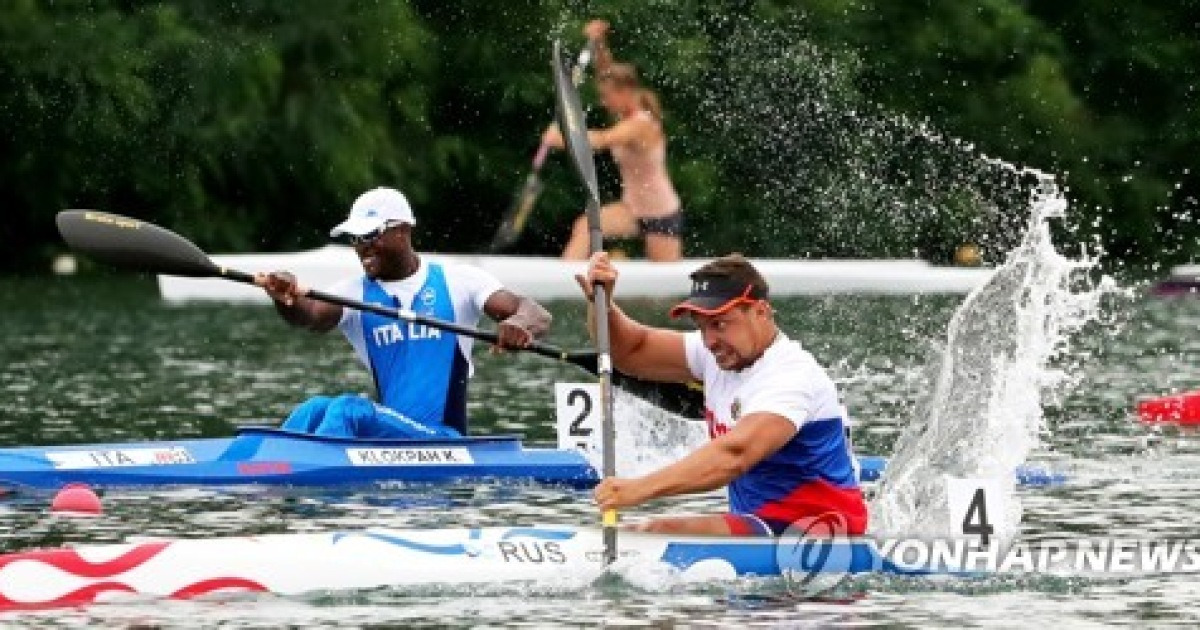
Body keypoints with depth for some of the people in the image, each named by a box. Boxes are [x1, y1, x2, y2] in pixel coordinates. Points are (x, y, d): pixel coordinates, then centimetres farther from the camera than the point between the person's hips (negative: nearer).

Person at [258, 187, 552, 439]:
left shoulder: (456, 281, 4)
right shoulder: (354, 293, 10)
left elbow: (537, 315, -5)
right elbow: (312, 315, -11)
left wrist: (520, 322, -31)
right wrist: (287, 300, -36)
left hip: (444, 438, -4)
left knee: (348, 410, -29)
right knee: (315, 410, -25)